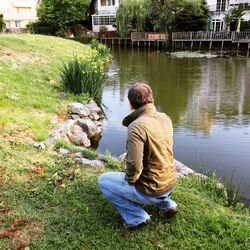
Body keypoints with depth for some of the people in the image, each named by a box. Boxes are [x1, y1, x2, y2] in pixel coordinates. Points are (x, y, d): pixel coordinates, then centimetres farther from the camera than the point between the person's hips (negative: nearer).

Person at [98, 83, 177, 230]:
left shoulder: (136, 126, -26)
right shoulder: (166, 118, -3)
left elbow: (134, 166, -29)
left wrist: (129, 179, -9)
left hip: (150, 191, -7)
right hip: (170, 184, 7)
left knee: (103, 181, 9)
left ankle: (137, 217, 3)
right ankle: (166, 203, 20)